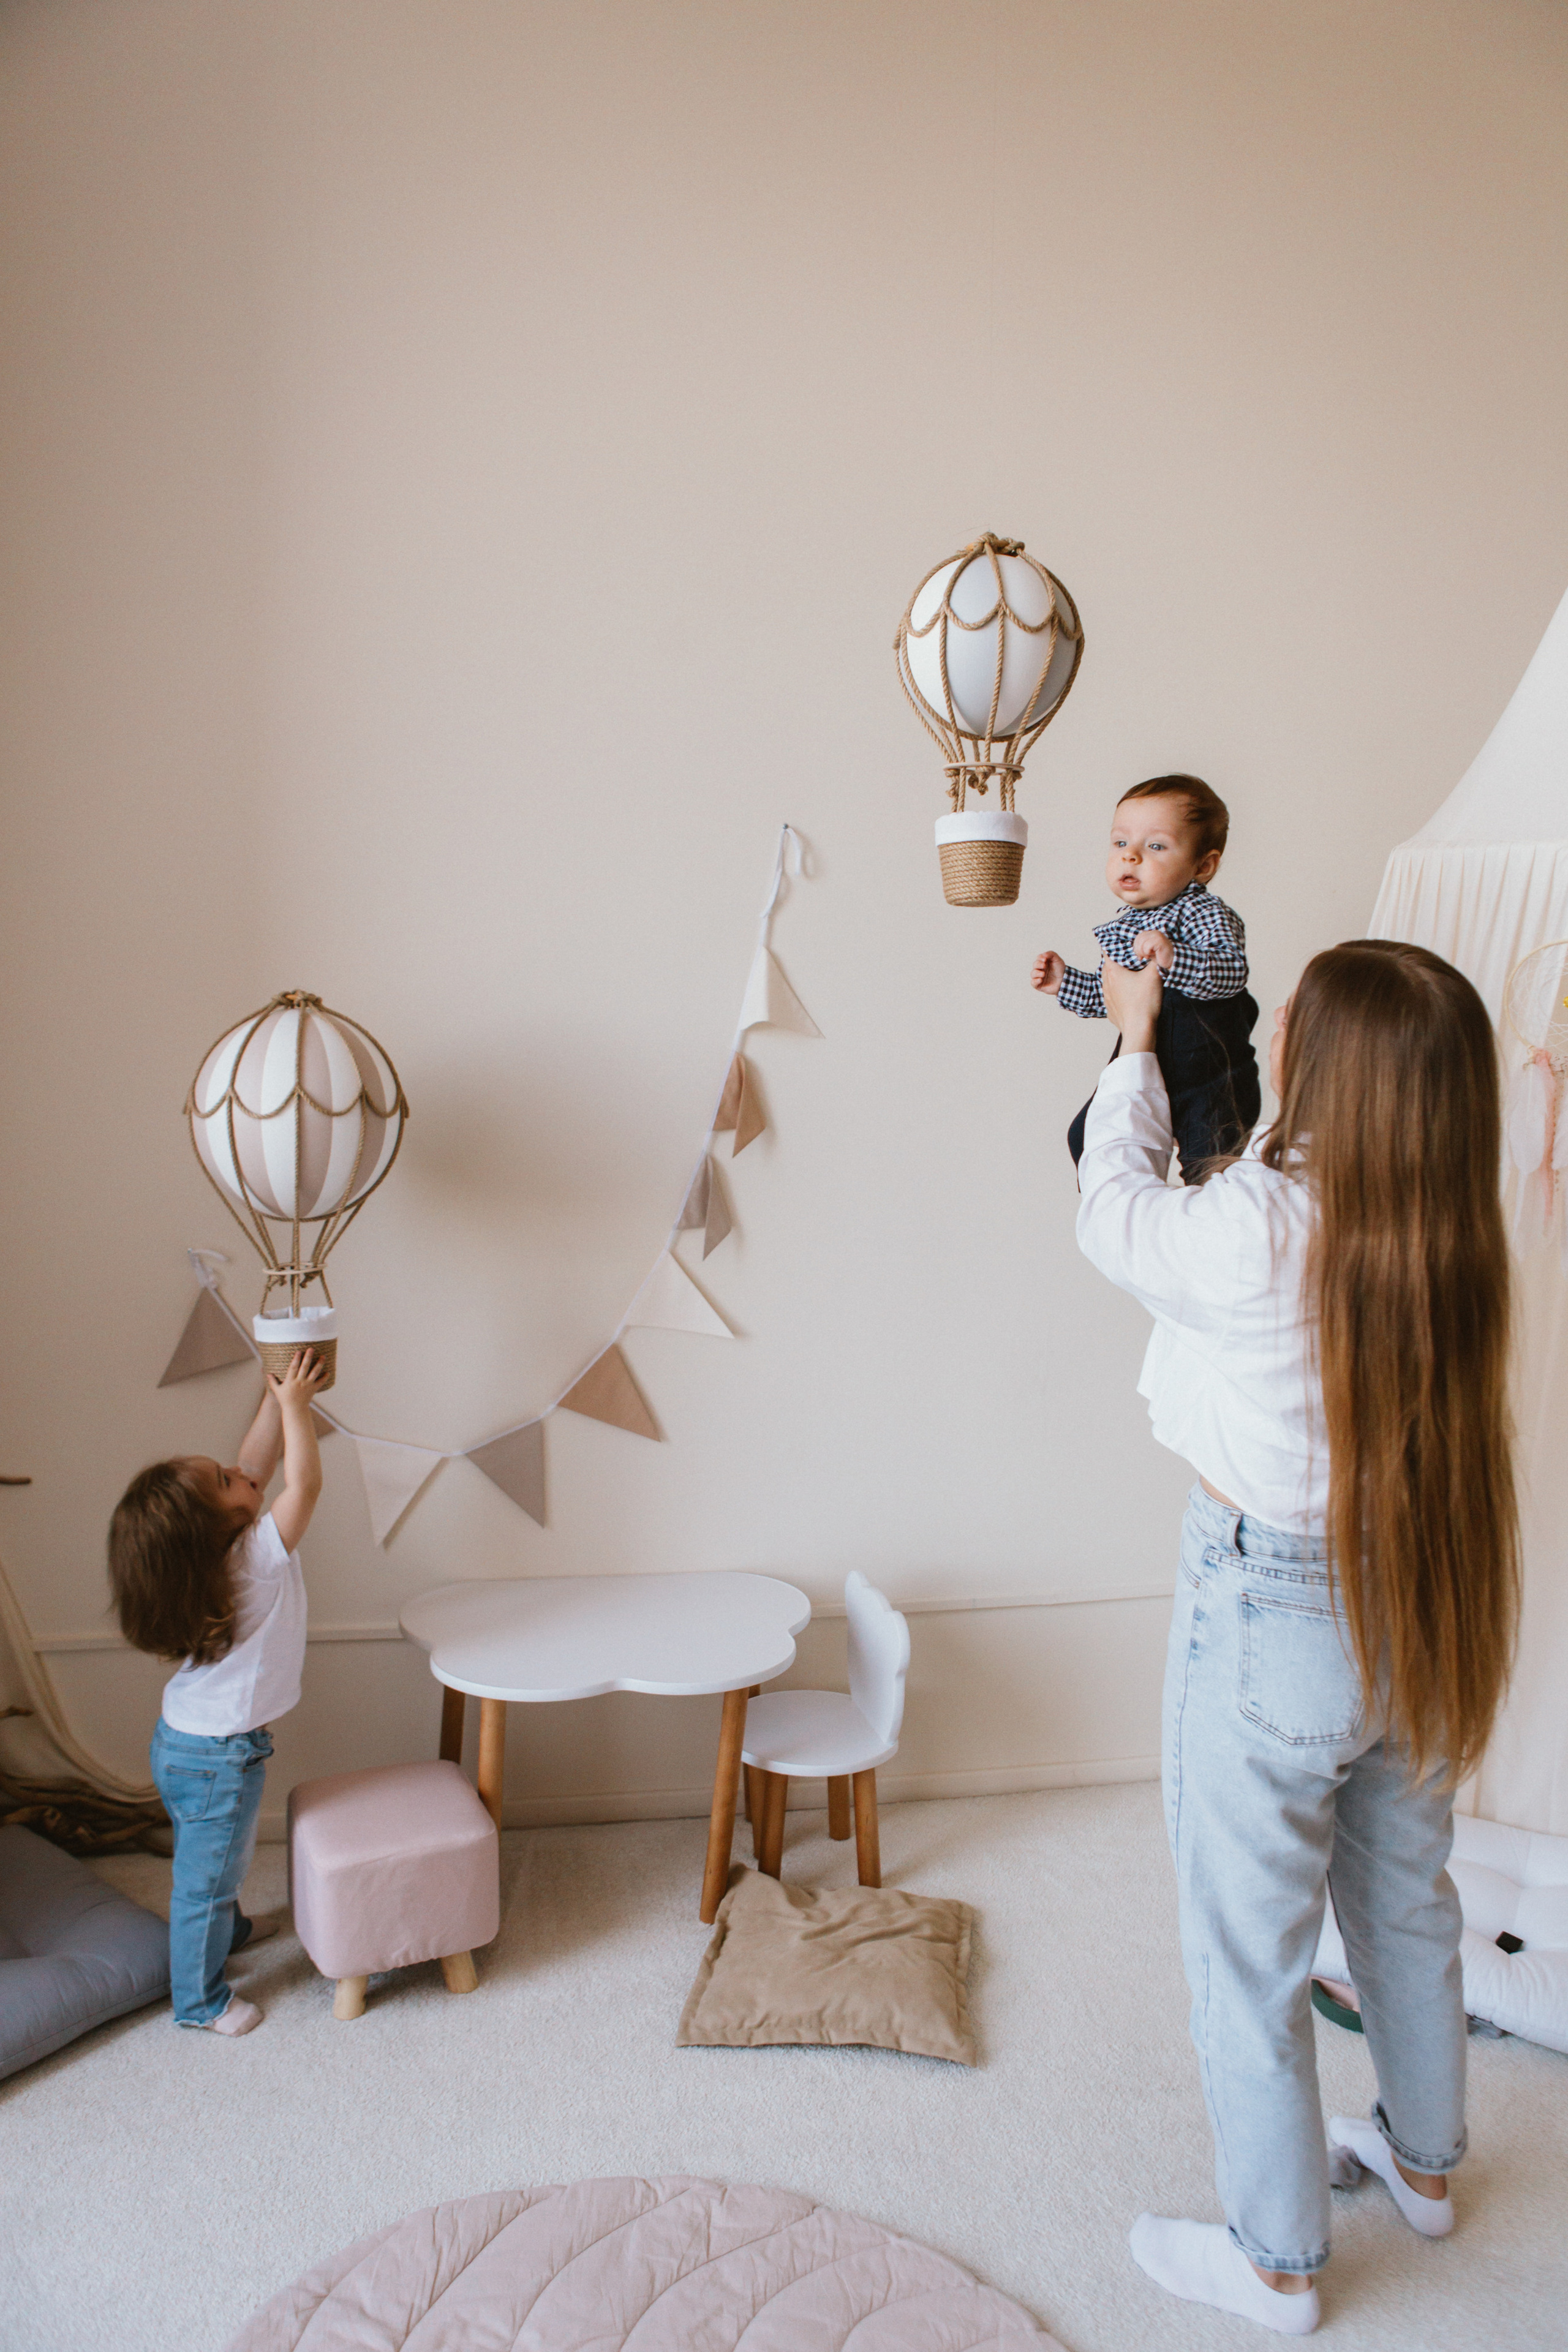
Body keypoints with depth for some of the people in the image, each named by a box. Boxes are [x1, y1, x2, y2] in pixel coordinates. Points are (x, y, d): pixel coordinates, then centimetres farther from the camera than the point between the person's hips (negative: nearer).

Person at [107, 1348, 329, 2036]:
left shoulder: (219, 1548, -8)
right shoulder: (259, 1556, -31)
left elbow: (259, 1461, -1)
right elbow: (304, 1480, -30)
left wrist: (281, 1394, -7)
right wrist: (294, 1400, -21)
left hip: (184, 1740, 8)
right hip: (217, 1758, -8)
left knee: (222, 1859, 32)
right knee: (206, 1878, 13)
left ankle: (227, 1928, 56)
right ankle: (199, 2001, 32)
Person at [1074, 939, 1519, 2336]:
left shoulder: (1257, 1230, -27)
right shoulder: (1451, 1230, -7)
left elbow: (1116, 1213, -6)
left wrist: (1137, 1046, 7)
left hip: (1272, 1619, -7)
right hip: (1420, 1611, 7)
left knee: (1249, 1949, 13)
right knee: (1409, 1906, 27)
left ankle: (1278, 2261, 32)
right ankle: (1423, 2163, 51)